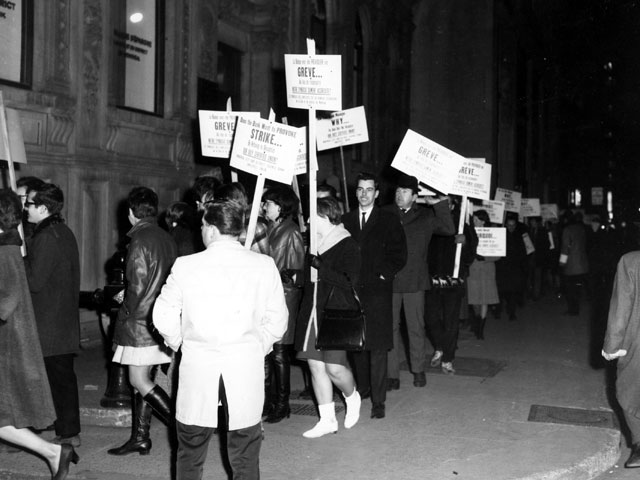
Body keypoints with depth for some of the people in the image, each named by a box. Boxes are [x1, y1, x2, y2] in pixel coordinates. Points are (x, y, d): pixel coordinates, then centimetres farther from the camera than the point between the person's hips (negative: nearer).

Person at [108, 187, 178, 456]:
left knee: (139, 381, -2)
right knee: (143, 380, 14)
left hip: (141, 321, -8)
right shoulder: (167, 239, 9)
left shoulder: (140, 239, -15)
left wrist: (128, 310, -3)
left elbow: (138, 284, -18)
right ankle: (140, 438, 20)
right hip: (162, 320, 8)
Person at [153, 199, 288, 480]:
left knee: (191, 450, 15)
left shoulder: (185, 266, -4)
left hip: (198, 362, 0)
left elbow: (163, 317, 0)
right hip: (247, 364, 1)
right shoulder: (265, 266, -2)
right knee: (245, 453, 11)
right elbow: (277, 320, 1)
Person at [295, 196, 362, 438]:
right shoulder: (314, 242, 11)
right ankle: (327, 420, 17)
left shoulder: (347, 245, -9)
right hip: (312, 312, 7)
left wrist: (320, 268, -21)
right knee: (316, 366, 6)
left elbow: (349, 280, -17)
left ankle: (352, 398, 26)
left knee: (334, 367, -7)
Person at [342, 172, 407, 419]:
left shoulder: (389, 221, 4)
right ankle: (362, 387, 22)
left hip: (378, 290, -3)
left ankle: (378, 401, -2)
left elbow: (399, 255, 3)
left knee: (378, 347, -6)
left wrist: (384, 275, -6)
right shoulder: (346, 220, 13)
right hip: (352, 290, 3)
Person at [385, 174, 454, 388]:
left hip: (414, 282, 0)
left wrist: (440, 204, -12)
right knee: (390, 327, 3)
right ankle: (391, 374, 11)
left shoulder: (426, 216, 6)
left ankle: (418, 370, 25)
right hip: (388, 281, 0)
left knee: (416, 327, 9)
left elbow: (448, 229, -5)